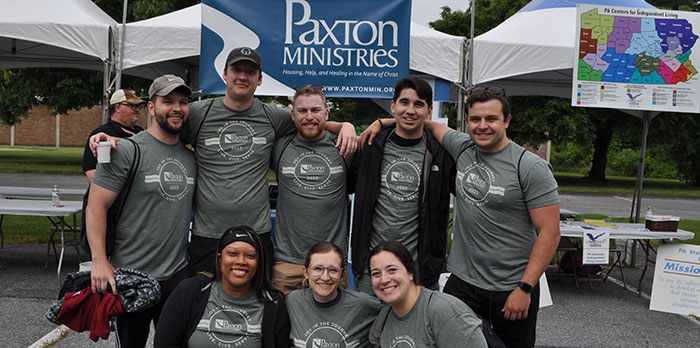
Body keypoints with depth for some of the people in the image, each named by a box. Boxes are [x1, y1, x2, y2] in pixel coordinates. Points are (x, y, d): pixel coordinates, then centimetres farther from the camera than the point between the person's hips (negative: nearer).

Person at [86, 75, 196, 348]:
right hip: (129, 277, -5)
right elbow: (96, 206, -11)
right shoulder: (127, 151, -10)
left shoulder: (191, 157, 9)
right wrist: (99, 260, -20)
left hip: (178, 274, 5)